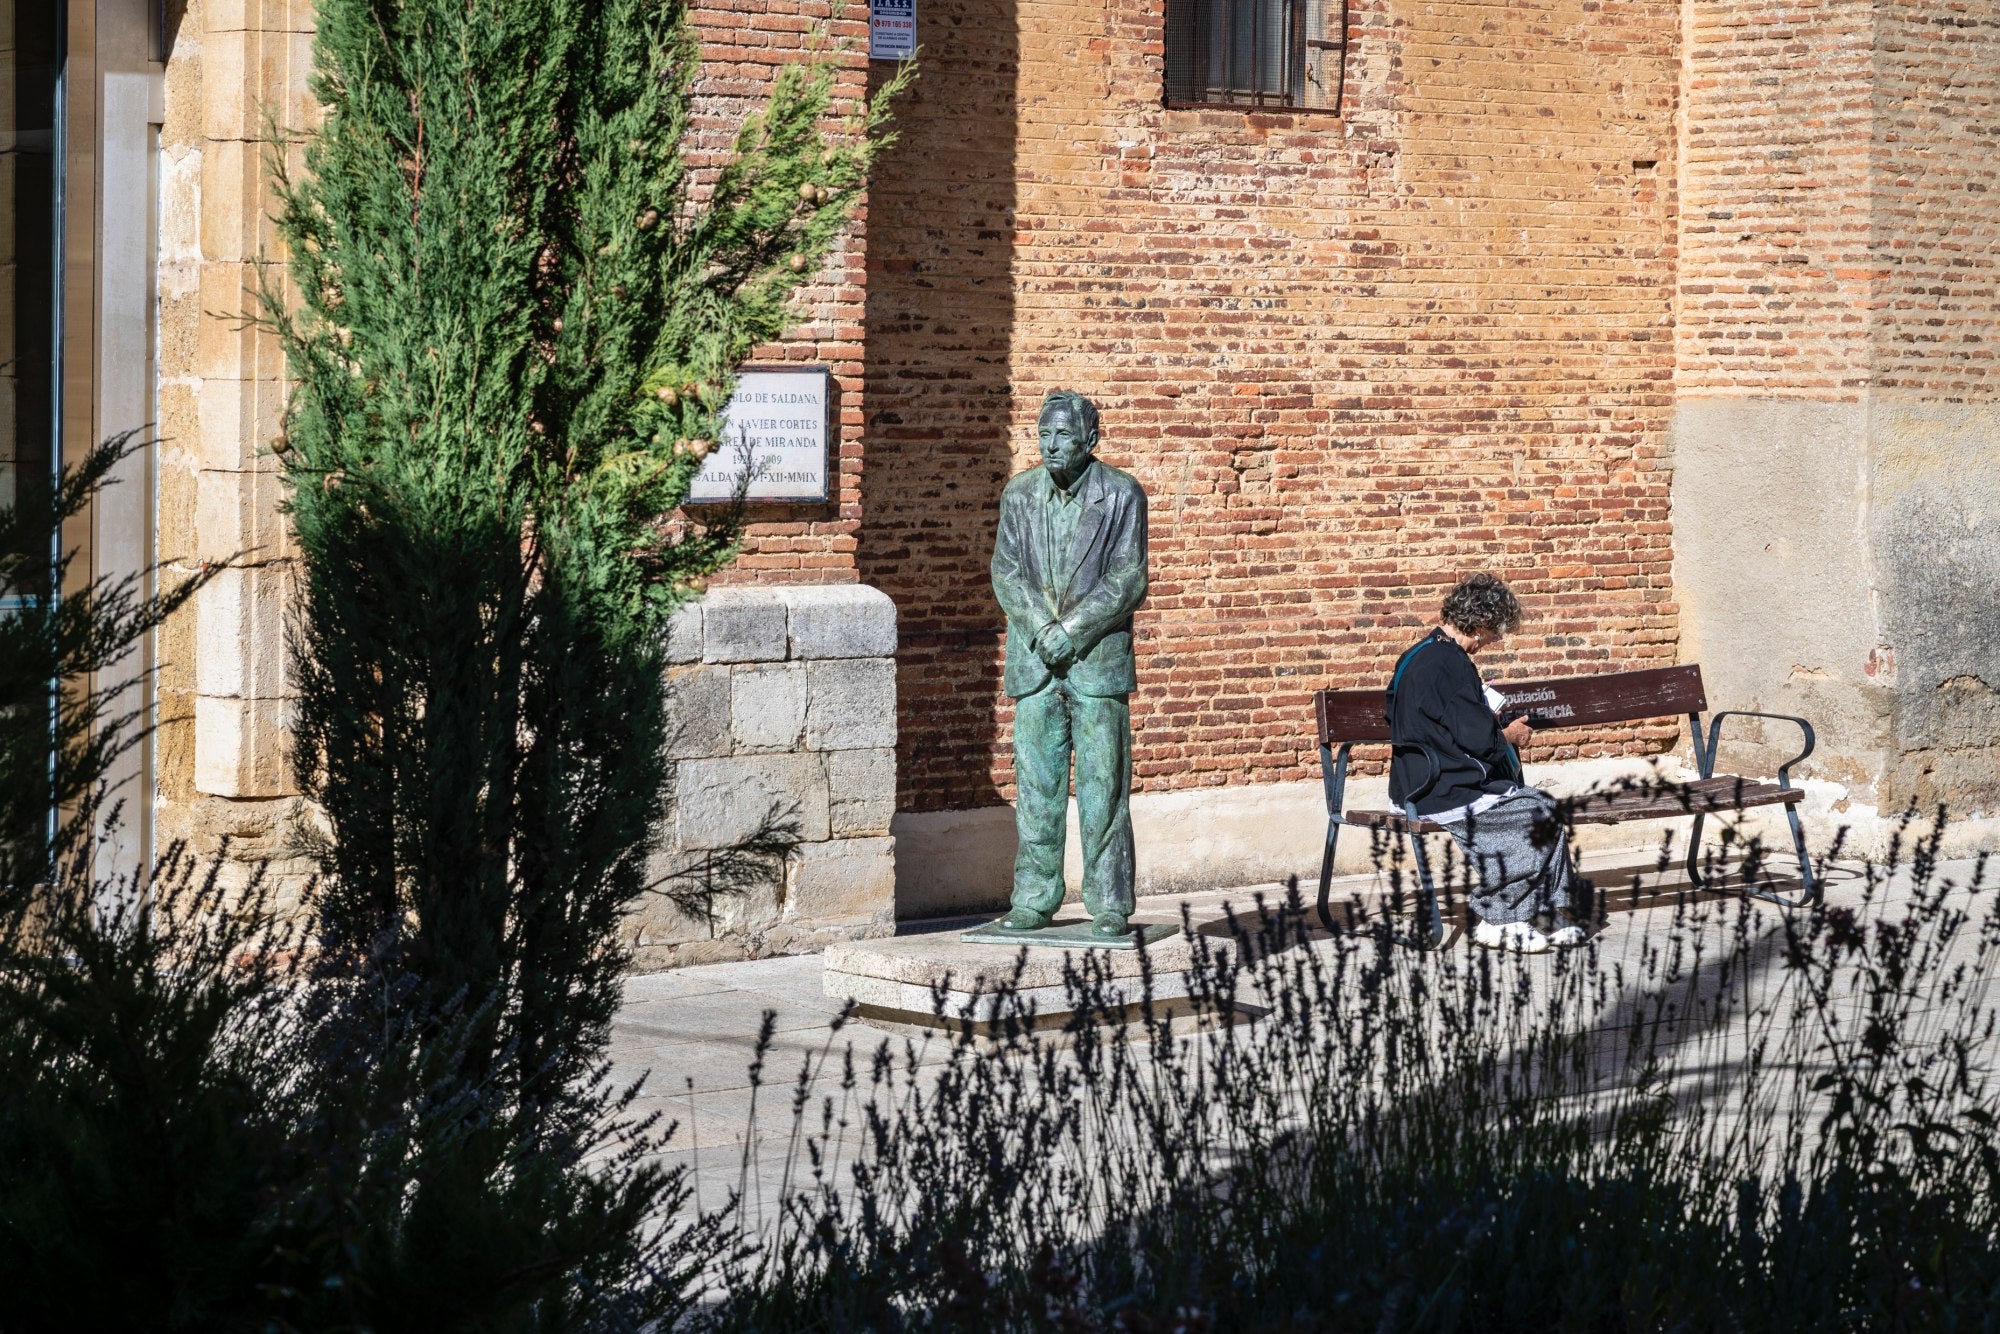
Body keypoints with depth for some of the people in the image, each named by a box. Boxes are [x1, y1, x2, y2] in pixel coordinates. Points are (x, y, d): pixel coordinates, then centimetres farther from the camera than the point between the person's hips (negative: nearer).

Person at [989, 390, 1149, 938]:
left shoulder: (1122, 496, -1)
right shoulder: (1019, 494, 9)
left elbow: (1128, 581, -7)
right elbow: (1006, 571, 3)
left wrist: (1071, 631, -14)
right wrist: (1044, 629, -12)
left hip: (1098, 660, -3)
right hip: (1035, 663, 3)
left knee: (1103, 788, -2)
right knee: (1036, 786, 5)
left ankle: (1109, 907, 3)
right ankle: (1034, 901, 11)